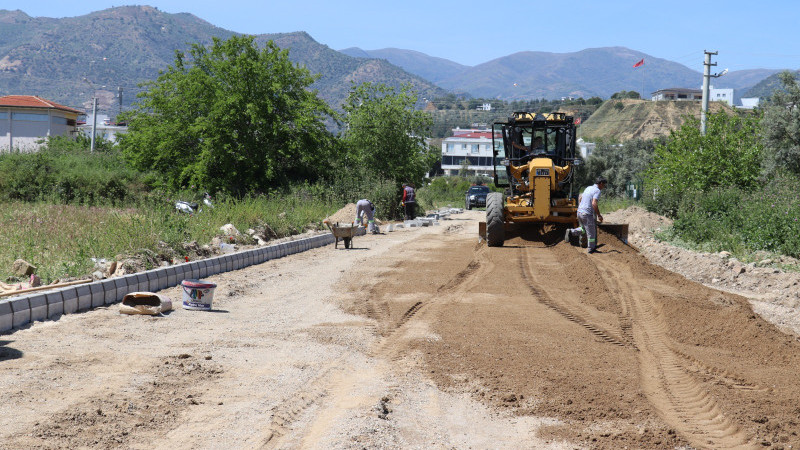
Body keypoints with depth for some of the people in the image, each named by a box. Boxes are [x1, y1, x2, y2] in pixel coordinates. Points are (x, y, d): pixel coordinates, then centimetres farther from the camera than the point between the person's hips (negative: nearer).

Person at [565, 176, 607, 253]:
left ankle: (571, 232, 6)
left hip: (579, 212, 8)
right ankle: (591, 249, 19)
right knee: (591, 232, 8)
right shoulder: (597, 191, -12)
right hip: (587, 214, -8)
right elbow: (594, 204, -24)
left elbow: (580, 199, 22)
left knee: (584, 229, 26)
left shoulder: (588, 188, 14)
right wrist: (599, 215, -15)